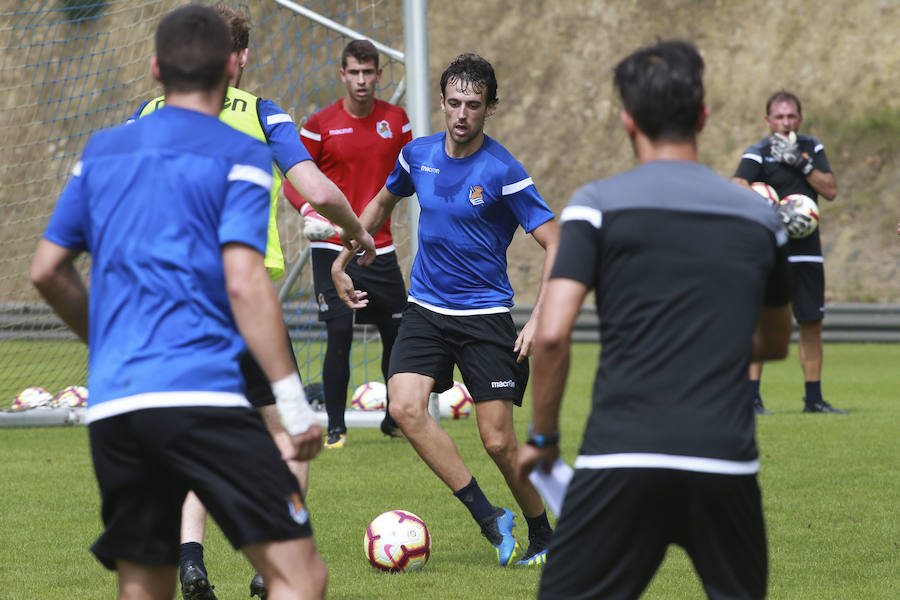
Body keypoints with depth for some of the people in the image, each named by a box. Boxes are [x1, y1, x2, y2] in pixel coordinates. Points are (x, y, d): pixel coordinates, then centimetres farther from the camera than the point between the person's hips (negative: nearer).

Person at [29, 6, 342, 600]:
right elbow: (244, 283, -10)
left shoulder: (103, 151, 18)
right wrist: (294, 403, -10)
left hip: (110, 406, 6)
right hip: (201, 394, -6)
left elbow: (48, 271, 21)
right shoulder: (240, 155, 2)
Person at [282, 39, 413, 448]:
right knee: (339, 335, -12)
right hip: (332, 248, -3)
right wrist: (307, 208, -20)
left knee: (398, 334, 6)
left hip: (380, 249, 3)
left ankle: (395, 419, 26)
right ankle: (335, 427, 0)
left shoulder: (395, 120, 5)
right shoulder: (320, 126, -4)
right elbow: (292, 180, 0)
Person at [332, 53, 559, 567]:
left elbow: (555, 244, -13)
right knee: (406, 407, -19)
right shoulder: (419, 154, 2)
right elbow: (383, 203, 23)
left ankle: (543, 537, 17)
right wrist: (342, 260, 22)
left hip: (485, 316, -4)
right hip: (425, 310, 4)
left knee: (498, 441, -7)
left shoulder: (502, 172, -14)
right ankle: (488, 516, -10)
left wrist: (540, 319, -22)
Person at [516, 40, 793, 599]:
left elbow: (552, 333, -8)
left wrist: (542, 435, 5)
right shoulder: (761, 218, 11)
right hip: (726, 460, 3)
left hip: (622, 458, -3)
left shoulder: (599, 204, 1)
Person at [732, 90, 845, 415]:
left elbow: (830, 190, 4)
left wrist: (802, 164, -9)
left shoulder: (811, 148, 11)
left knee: (812, 324, 7)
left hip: (807, 251, 5)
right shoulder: (757, 154, -6)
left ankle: (814, 398, 15)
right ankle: (751, 397, -6)